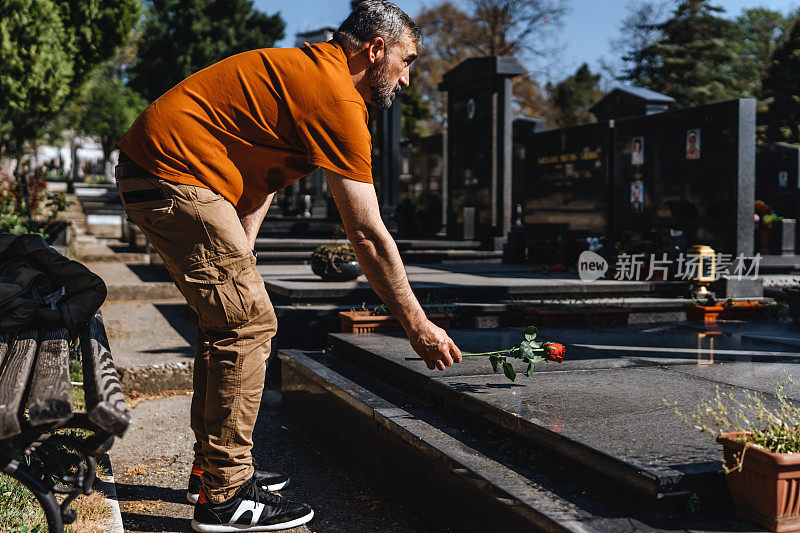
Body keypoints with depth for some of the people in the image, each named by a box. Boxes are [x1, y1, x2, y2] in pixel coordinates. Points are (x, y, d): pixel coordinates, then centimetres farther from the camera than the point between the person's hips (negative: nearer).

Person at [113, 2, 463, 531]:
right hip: (175, 175, -11)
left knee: (229, 321, 14)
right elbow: (369, 236, -16)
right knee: (249, 324, -9)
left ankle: (215, 468, 24)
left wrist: (238, 257, 11)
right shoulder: (338, 99, -15)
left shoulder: (304, 68, 17)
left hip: (147, 166, 11)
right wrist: (418, 326, -9)